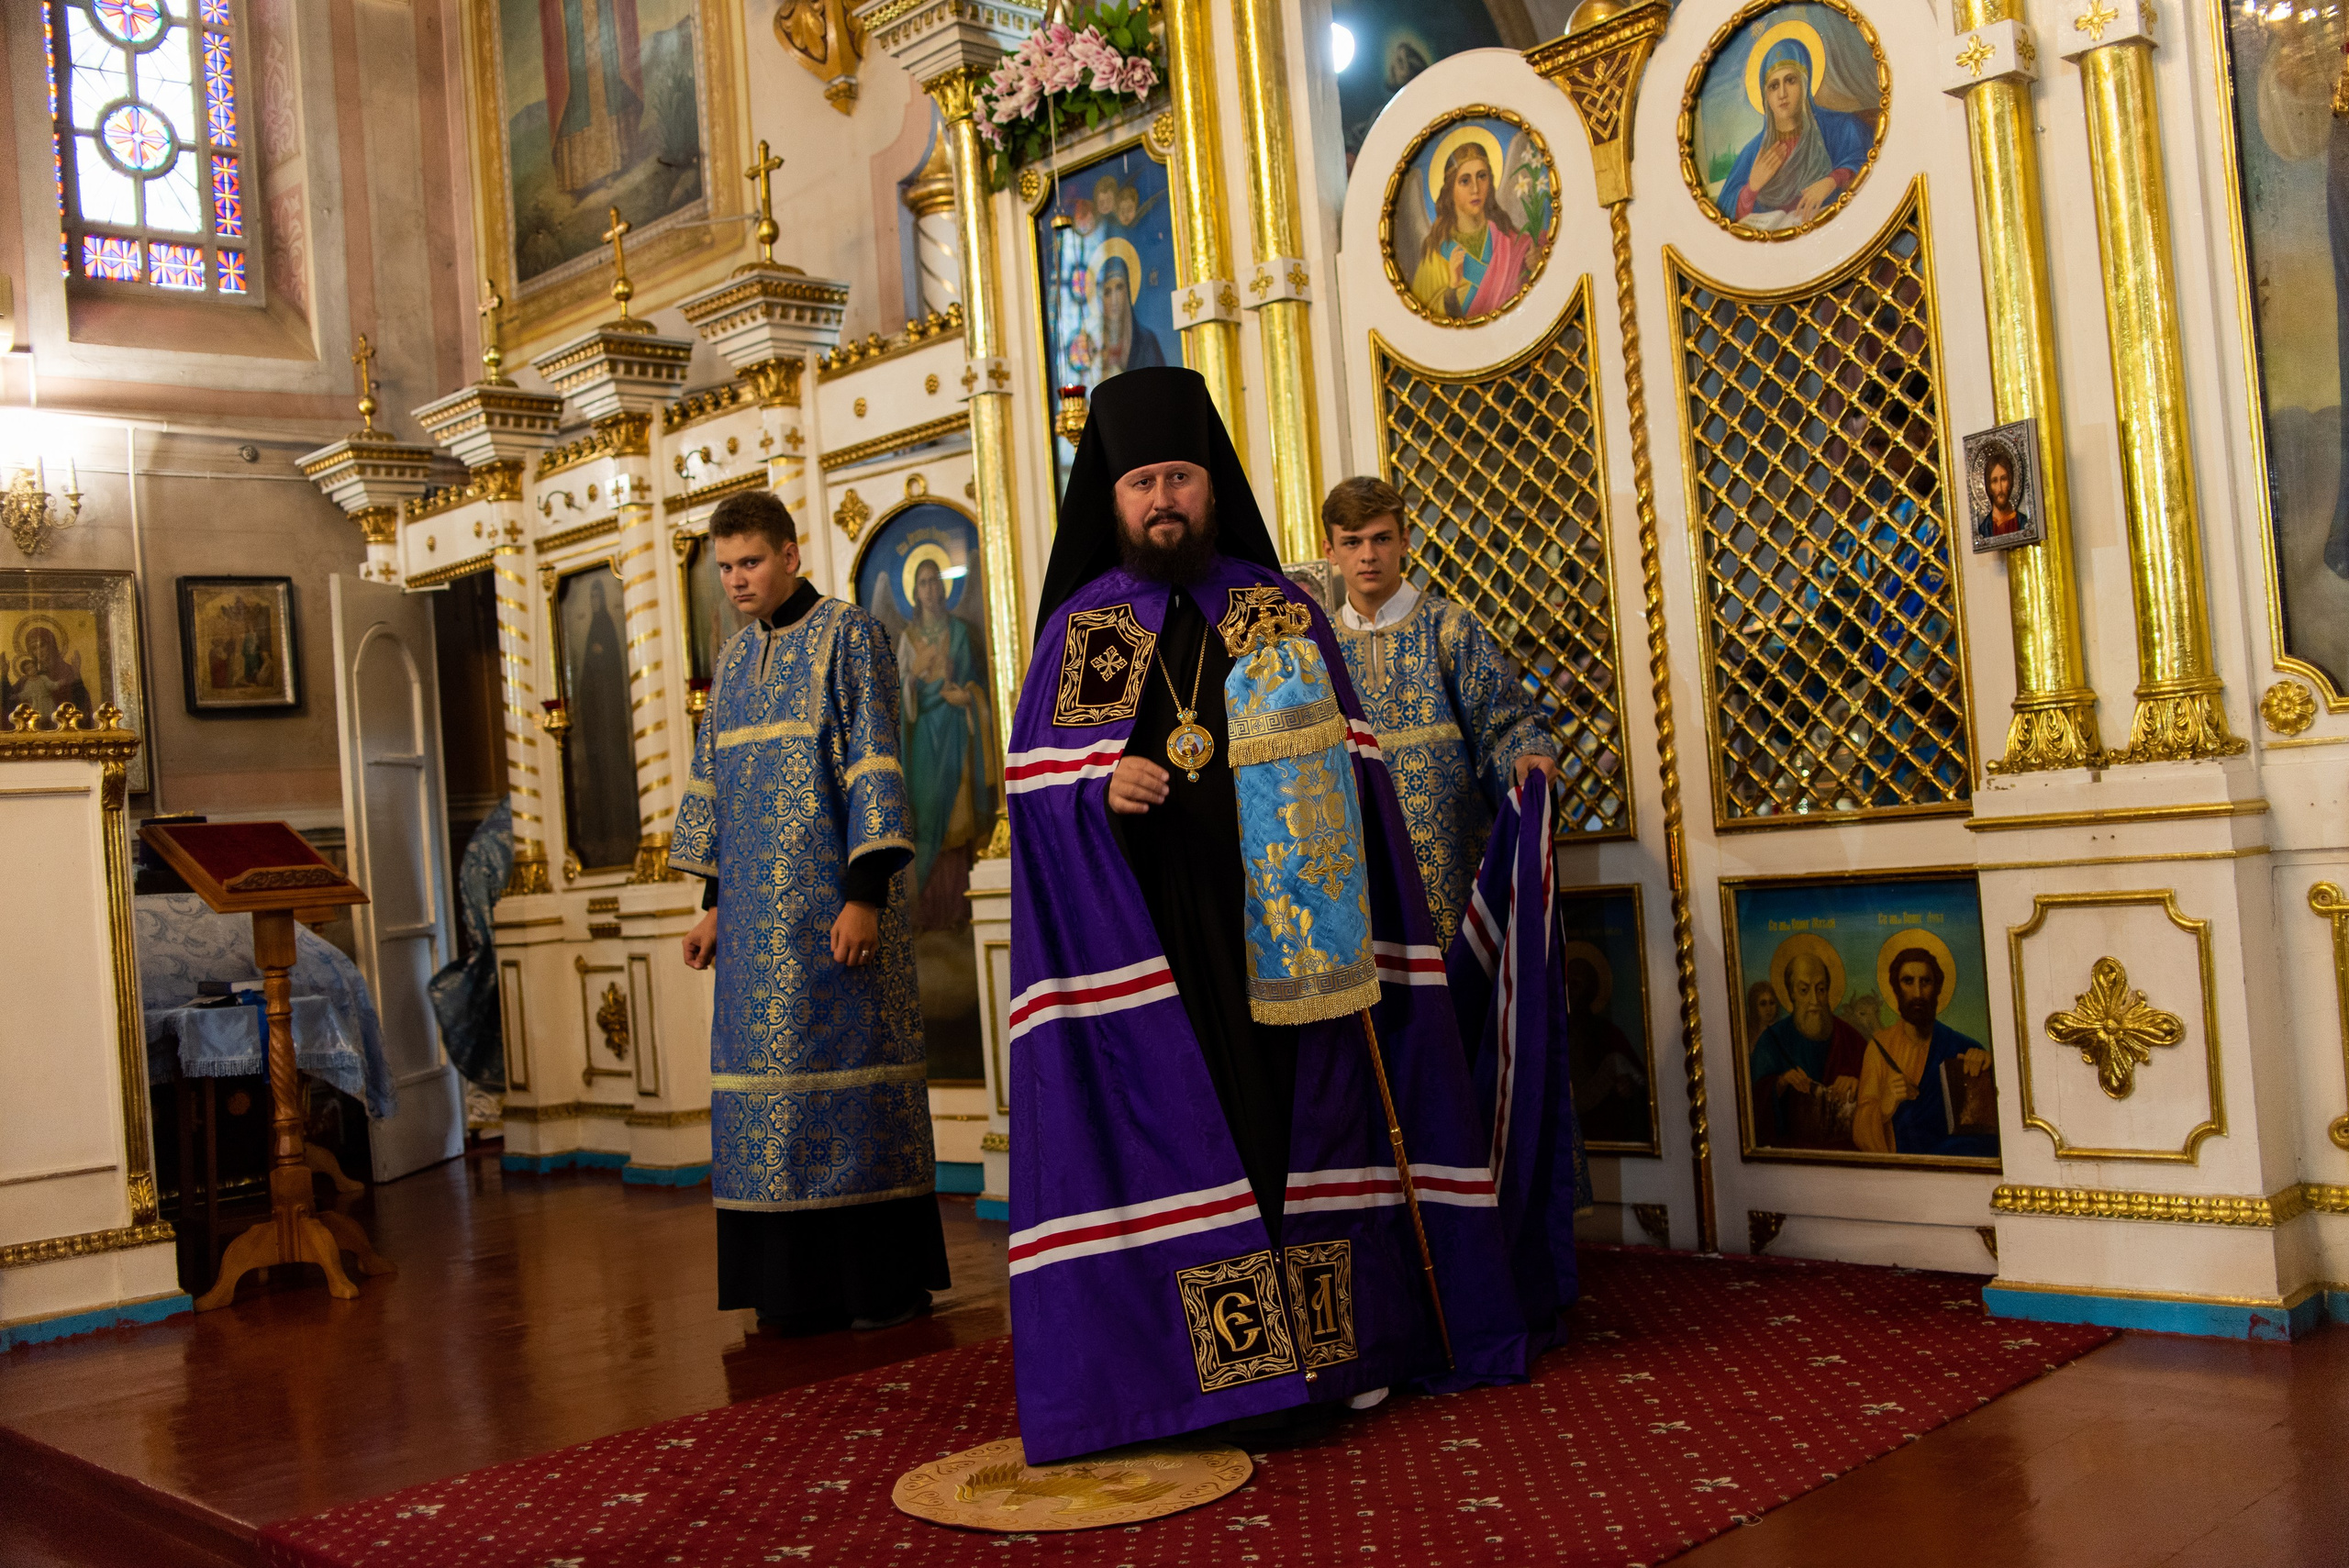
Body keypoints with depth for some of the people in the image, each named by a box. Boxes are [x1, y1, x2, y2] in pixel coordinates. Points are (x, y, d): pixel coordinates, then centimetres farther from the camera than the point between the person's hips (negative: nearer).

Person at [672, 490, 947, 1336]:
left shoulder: (849, 636, -5)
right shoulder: (734, 660, 16)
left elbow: (874, 768, -12)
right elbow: (714, 784, 19)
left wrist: (866, 894, -19)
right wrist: (714, 904, 14)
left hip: (836, 900, -7)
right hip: (760, 912, 7)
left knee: (853, 1065, -4)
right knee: (773, 1082, 6)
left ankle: (891, 1278, 6)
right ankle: (803, 1283, 15)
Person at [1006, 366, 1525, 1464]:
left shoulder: (1283, 609, 9)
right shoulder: (1076, 627, 8)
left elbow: (1351, 757, 8)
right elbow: (1031, 781, 3)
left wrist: (1317, 763, -12)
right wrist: (1099, 790, -16)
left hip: (1281, 920, 1)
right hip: (1146, 940, -1)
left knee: (1303, 1114, 3)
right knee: (1169, 1121, -3)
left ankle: (1340, 1340, 13)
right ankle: (1191, 1363, 3)